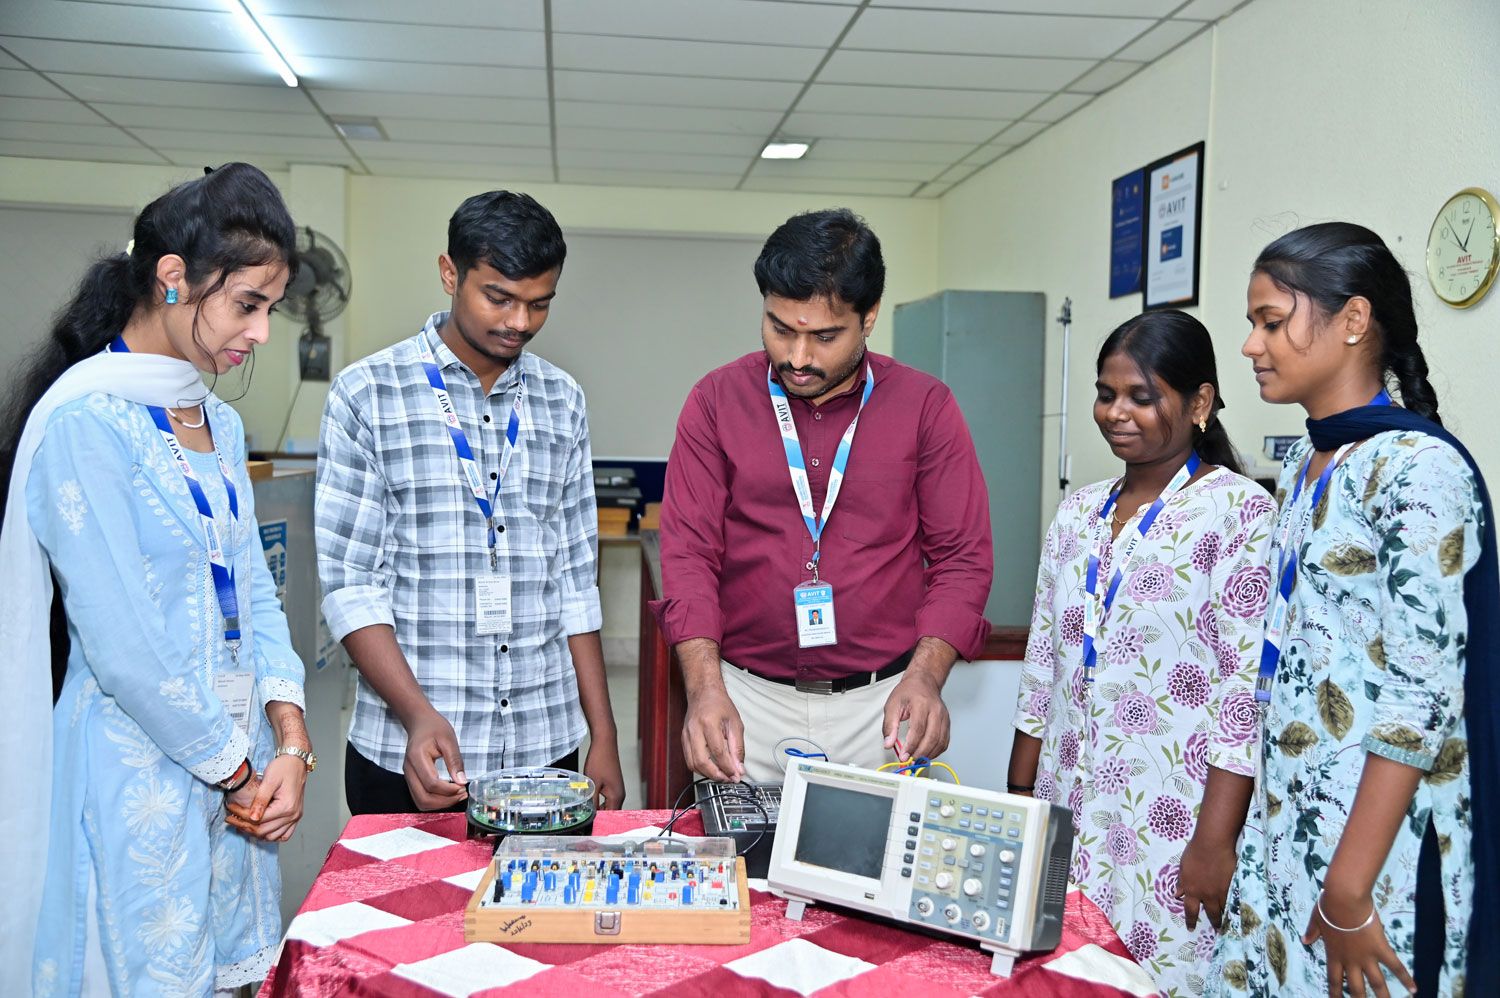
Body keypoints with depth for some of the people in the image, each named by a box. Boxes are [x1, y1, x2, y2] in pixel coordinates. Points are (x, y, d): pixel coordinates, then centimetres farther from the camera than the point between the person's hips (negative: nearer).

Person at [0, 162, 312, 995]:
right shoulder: (86, 420, -16)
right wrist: (236, 768, -10)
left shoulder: (217, 423, 10)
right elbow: (123, 642, -19)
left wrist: (290, 742, -3)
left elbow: (252, 592, 9)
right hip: (142, 767, -7)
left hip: (240, 762, 7)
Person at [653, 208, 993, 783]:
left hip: (882, 704, 0)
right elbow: (689, 552, -3)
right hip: (749, 699, 1)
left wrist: (925, 676, -15)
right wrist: (705, 688, -16)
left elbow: (962, 557, 0)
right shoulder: (717, 400, 1)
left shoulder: (925, 406, 0)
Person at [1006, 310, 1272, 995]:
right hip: (1066, 814, 6)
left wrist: (1215, 842, -17)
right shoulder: (1079, 512, 10)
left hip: (1171, 824, -6)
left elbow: (1249, 688, -14)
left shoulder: (1239, 511, -9)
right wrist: (1018, 801, 12)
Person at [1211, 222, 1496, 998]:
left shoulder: (1419, 469, -16)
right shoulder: (1304, 464, 9)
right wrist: (1260, 827, 14)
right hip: (1287, 818, 7)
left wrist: (1348, 892, -19)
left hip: (1378, 837, -7)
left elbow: (1422, 700, -20)